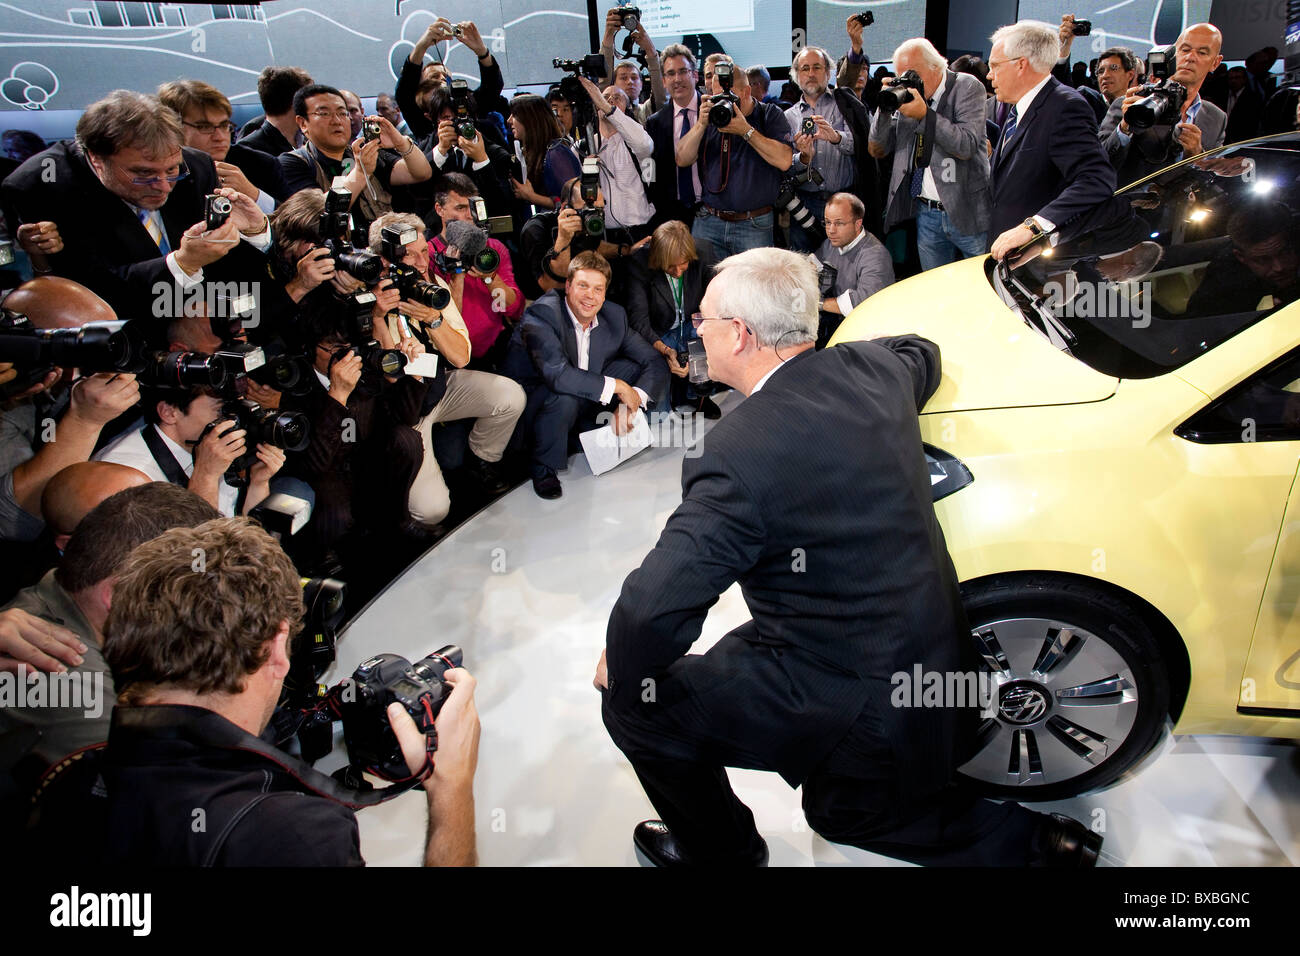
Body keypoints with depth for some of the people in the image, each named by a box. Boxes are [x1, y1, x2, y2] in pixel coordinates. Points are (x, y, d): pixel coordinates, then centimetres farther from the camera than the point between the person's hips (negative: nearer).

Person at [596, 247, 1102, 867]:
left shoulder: (738, 454, -28)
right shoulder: (871, 367, -4)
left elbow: (655, 606, -31)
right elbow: (921, 352, 22)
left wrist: (620, 669, -11)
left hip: (855, 710, -9)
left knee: (634, 699, 2)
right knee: (841, 812, 34)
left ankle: (717, 851, 23)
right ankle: (1031, 840, 27)